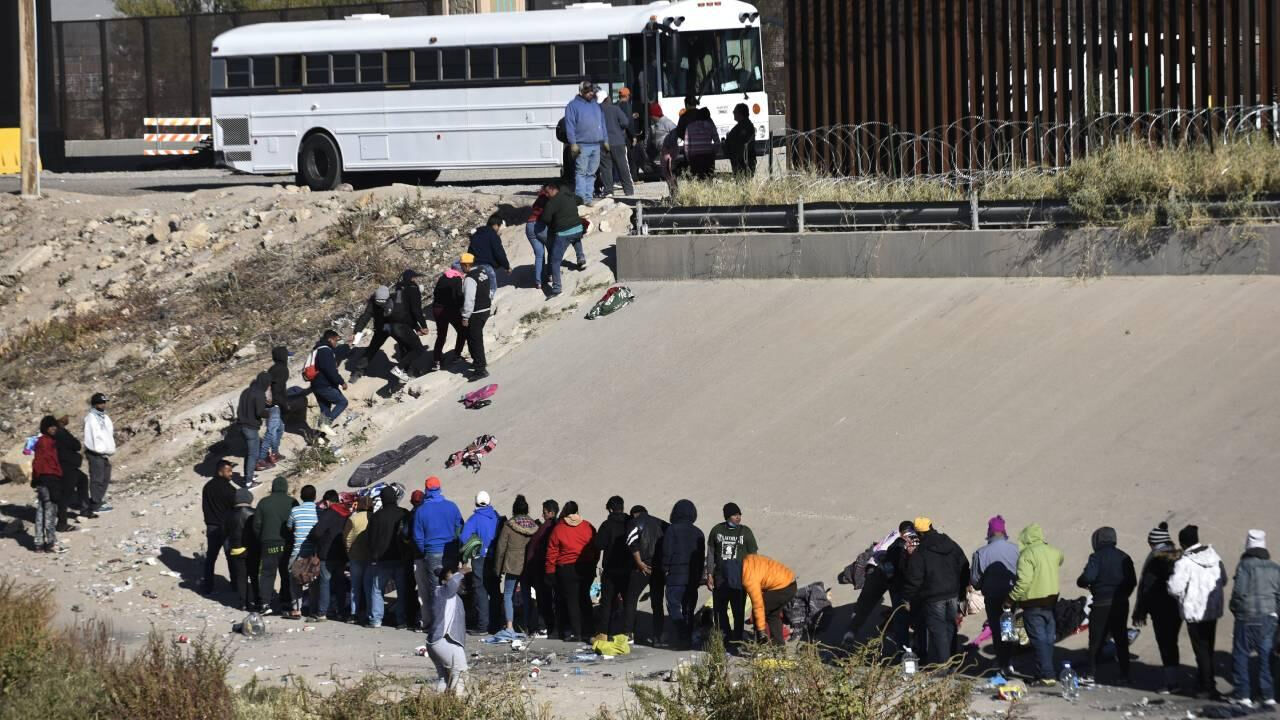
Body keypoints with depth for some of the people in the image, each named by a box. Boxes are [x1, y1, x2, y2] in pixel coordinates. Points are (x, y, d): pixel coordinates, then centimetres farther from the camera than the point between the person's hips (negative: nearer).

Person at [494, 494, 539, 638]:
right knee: (526, 595, 14)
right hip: (529, 567, 4)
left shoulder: (508, 526, -9)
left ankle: (510, 627, -11)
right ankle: (526, 626, 17)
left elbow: (501, 548, -6)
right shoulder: (534, 526, 1)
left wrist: (497, 568, 2)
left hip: (512, 566, -4)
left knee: (508, 595, 2)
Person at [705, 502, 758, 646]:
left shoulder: (745, 532, 1)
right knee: (720, 609, 7)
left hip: (739, 579, -2)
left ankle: (737, 638, 4)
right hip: (720, 579, 2)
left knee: (738, 611, -3)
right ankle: (724, 636, 19)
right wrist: (710, 574, 4)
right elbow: (711, 553, 10)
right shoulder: (716, 531, 5)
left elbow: (753, 556, 4)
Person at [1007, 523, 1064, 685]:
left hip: (1033, 603, -7)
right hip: (1051, 601, 7)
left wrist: (1012, 599, -14)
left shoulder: (1027, 554, -17)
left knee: (1039, 640, -4)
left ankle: (1046, 675, -8)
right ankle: (1046, 673, 22)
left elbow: (1023, 581, -23)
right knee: (1048, 639, 15)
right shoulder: (1054, 552, 6)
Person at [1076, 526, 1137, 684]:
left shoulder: (1097, 557, -11)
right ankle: (1124, 673, 9)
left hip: (1102, 604, -5)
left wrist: (1081, 583, -1)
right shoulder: (1124, 557, 7)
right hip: (1121, 604, 5)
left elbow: (1088, 576, -23)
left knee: (1096, 639, 3)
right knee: (1121, 639, 10)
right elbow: (1133, 581, 10)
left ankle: (1091, 672, 4)